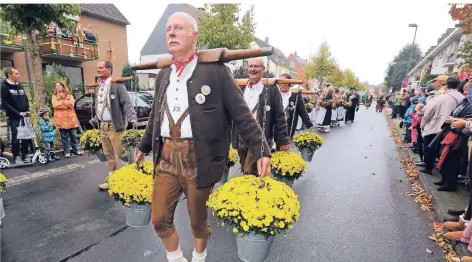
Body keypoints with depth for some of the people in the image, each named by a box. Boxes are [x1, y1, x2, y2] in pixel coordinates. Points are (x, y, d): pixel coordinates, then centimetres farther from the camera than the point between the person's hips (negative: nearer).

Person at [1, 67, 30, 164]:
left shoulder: (19, 85, 12)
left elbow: (25, 99, 17)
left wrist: (27, 110, 1)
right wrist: (18, 113, -16)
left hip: (23, 116, 5)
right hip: (13, 117, -5)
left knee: (26, 137, 4)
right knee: (16, 137, -5)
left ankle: (24, 156, 15)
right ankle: (16, 157, 6)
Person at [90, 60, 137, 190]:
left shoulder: (117, 84, -8)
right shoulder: (98, 87, 16)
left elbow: (127, 103, -15)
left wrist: (132, 117, -28)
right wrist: (94, 121, 20)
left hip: (114, 125, -8)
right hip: (102, 126, 8)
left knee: (119, 155, -3)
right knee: (108, 155, 14)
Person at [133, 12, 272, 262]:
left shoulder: (215, 70, -4)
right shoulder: (163, 75, 14)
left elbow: (241, 114, -6)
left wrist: (261, 150, -12)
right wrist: (144, 146, 31)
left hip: (199, 158, -5)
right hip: (166, 155, 5)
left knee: (198, 220, 13)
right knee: (160, 219, 12)